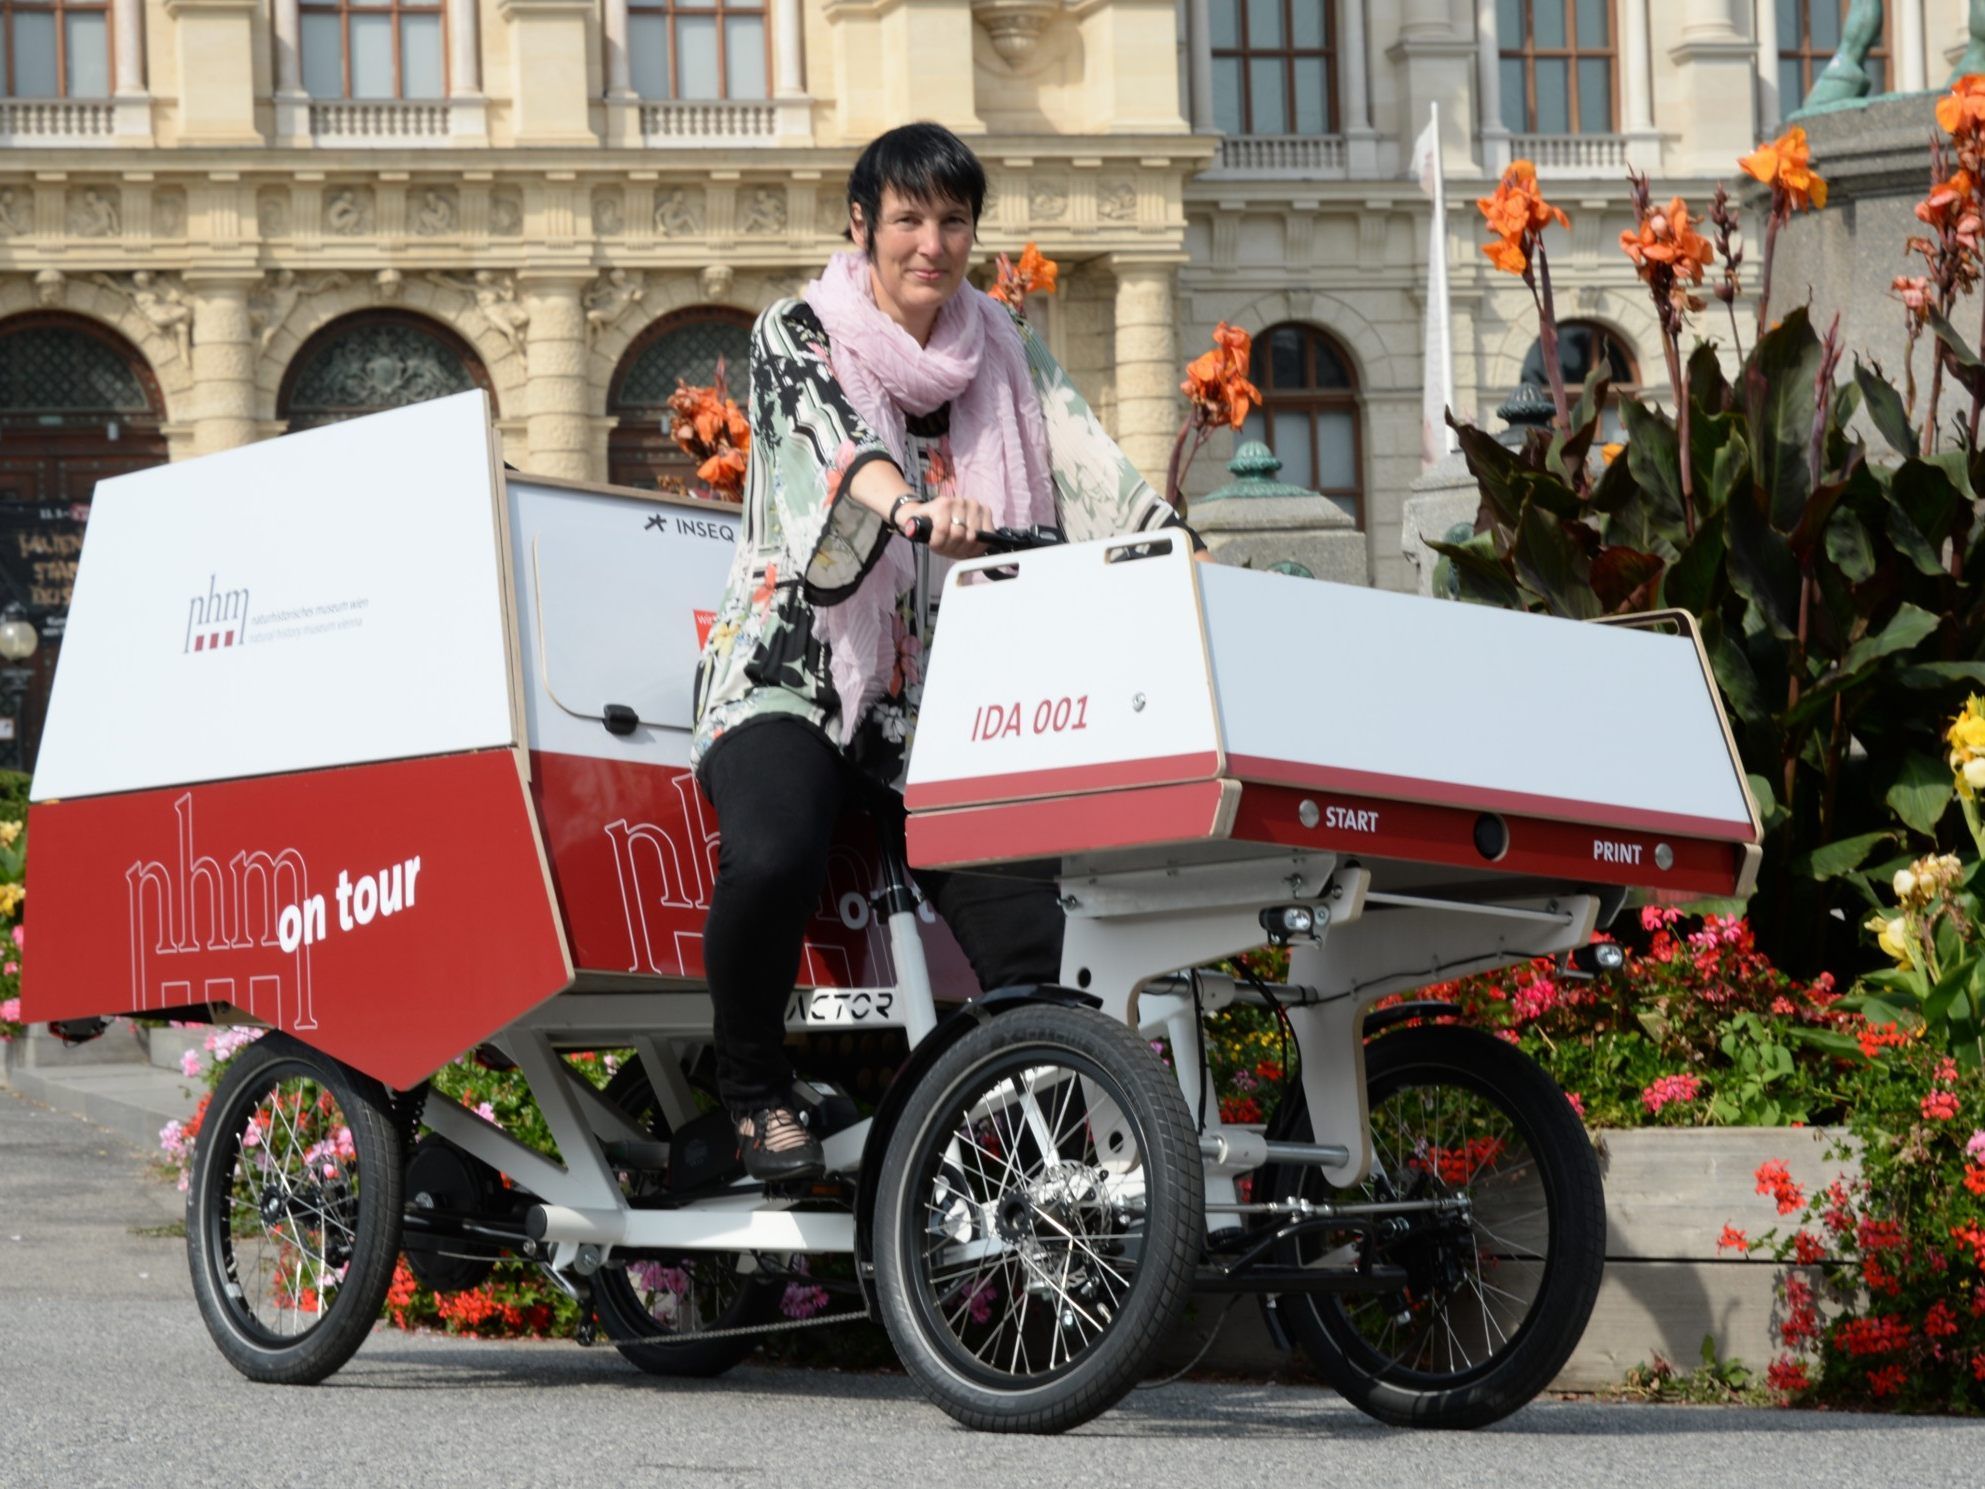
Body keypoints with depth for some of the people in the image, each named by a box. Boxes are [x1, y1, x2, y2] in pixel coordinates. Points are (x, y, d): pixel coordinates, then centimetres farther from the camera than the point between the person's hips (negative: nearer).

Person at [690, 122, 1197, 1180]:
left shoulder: (1004, 352, 11)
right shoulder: (798, 336, -2)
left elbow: (1092, 471, -2)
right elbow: (837, 438, -24)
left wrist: (1190, 566, -19)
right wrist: (913, 508, -46)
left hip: (938, 698, 4)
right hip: (794, 679, -4)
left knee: (1031, 936, -15)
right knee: (773, 858, -32)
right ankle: (754, 1090, -8)